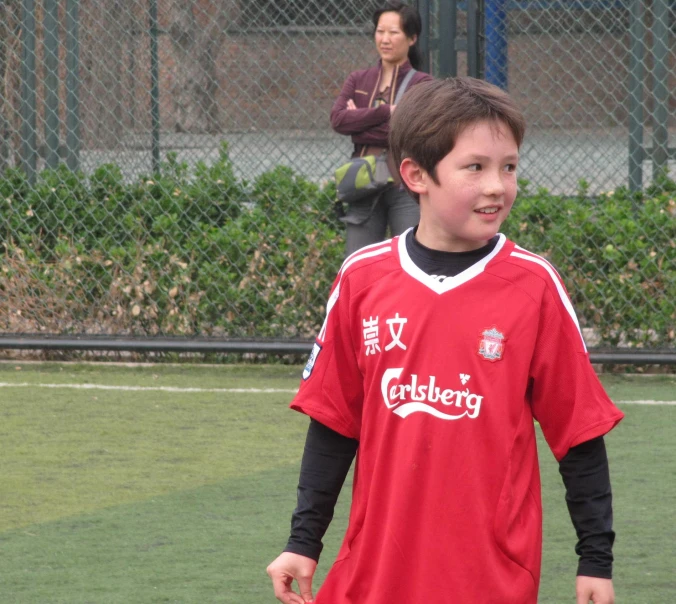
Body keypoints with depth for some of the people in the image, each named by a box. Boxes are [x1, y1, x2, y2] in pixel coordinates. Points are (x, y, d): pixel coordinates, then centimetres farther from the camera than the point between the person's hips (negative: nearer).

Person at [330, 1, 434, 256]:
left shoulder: (421, 83, 1)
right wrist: (385, 112, -12)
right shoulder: (358, 80, 13)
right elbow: (337, 119, -4)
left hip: (406, 187, -4)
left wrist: (359, 122, -8)